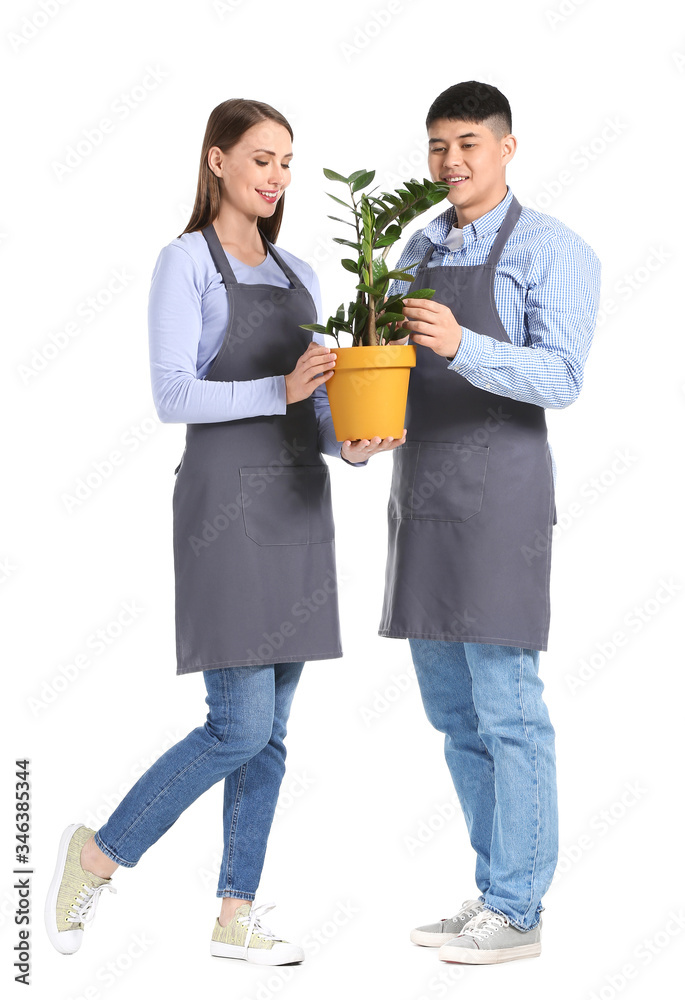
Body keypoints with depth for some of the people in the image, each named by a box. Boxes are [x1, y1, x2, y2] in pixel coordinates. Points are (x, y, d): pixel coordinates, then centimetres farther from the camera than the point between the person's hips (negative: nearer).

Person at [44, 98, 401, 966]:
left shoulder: (295, 275, 17)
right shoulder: (185, 262, -3)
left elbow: (312, 400, 14)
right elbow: (172, 395, -13)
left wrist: (350, 441, -7)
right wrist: (280, 391, -23)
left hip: (298, 505, 7)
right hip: (226, 502, -7)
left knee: (271, 729, 7)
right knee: (240, 726, -11)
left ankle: (236, 917, 16)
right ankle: (97, 855, 9)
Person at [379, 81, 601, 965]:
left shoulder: (552, 251, -4)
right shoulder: (417, 250, 17)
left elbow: (561, 377, -15)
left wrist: (461, 345, -30)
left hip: (500, 492, -7)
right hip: (420, 493, 7)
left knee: (506, 707, -4)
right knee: (452, 711, 12)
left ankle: (516, 912, 6)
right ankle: (496, 890, 24)